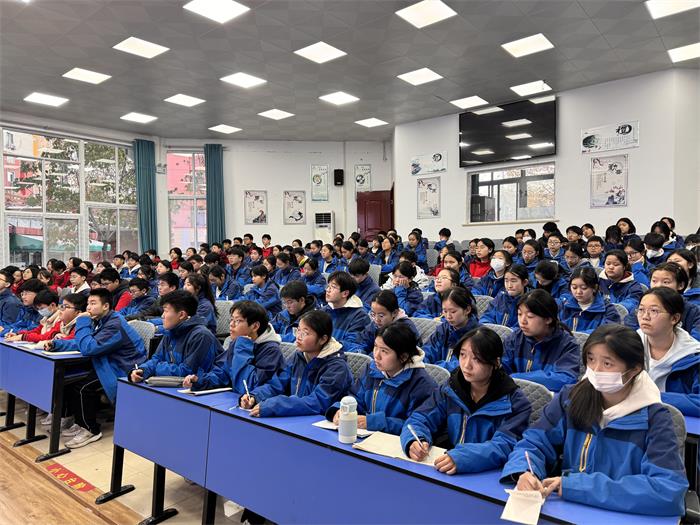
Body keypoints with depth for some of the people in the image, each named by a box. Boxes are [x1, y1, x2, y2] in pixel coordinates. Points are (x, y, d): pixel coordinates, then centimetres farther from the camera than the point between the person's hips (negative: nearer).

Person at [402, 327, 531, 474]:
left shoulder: (515, 402, -8)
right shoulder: (450, 390, 4)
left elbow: (506, 445, -21)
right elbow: (420, 419, 2)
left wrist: (461, 458, -37)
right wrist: (414, 442, -22)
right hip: (450, 475, 3)